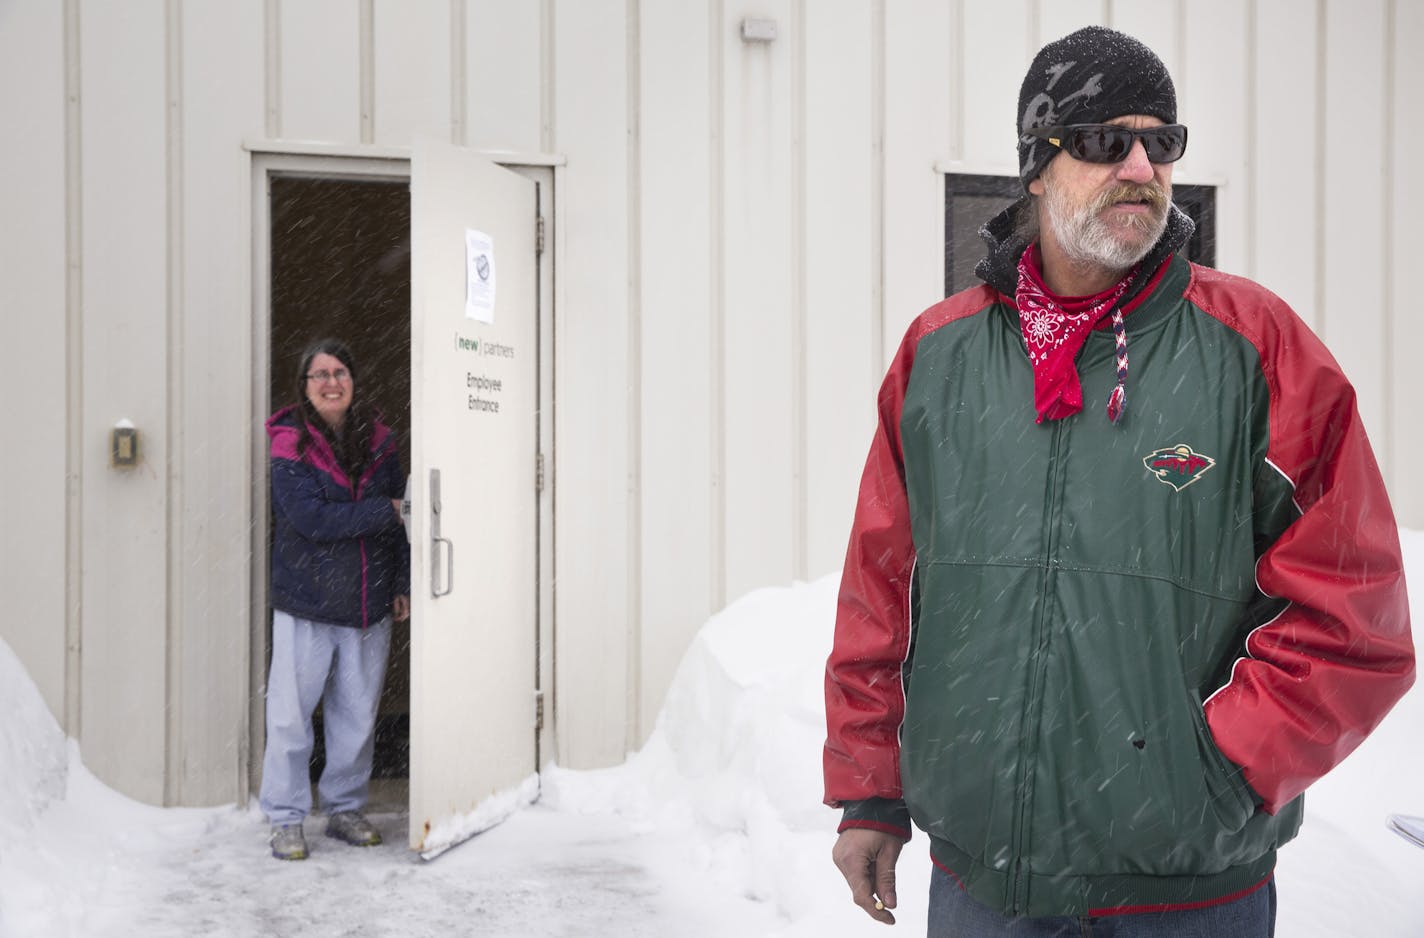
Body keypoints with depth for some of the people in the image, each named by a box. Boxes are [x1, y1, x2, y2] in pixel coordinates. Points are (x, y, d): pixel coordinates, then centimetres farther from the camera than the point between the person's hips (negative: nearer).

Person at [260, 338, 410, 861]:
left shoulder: (377, 442, 6)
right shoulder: (290, 445, -8)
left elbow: (400, 516, 11)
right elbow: (312, 519, -19)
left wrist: (403, 584, 8)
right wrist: (384, 511, -17)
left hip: (369, 605, 4)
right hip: (305, 606, -4)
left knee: (358, 715, 12)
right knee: (291, 715, 1)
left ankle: (345, 809, 27)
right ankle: (285, 819, 15)